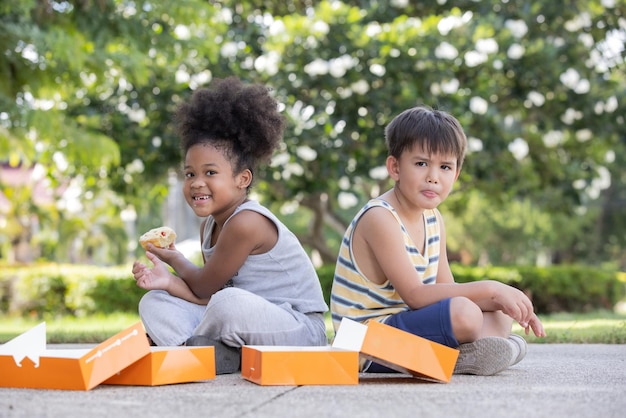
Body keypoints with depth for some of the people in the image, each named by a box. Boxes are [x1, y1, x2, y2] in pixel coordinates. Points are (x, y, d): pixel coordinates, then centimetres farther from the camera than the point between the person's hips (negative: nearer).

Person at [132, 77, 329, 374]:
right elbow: (210, 297, 3)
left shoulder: (246, 222, -19)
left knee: (232, 304, -39)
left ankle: (192, 349, -7)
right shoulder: (209, 226, 9)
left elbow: (206, 287, -9)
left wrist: (176, 260, 9)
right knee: (154, 303, 5)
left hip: (300, 330, -9)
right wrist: (170, 281, -13)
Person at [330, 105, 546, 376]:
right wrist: (489, 289, -24)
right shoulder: (379, 218, -18)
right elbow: (414, 295, -24)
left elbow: (447, 290, 9)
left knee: (501, 314, 13)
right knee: (463, 313, -31)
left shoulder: (433, 219, 10)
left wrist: (502, 300, -7)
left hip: (403, 325, 10)